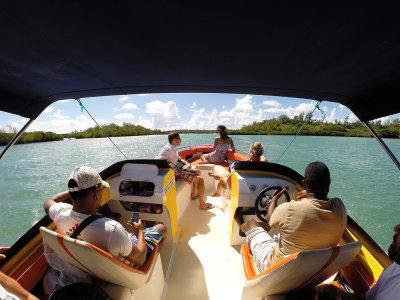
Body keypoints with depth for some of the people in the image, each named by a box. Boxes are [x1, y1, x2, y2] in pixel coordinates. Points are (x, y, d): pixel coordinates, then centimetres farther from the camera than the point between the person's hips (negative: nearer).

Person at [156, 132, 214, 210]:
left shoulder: (173, 149, 9)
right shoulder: (168, 149, -20)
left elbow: (179, 159, 20)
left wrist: (186, 163, 0)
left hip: (178, 170, 10)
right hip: (175, 174, -10)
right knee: (200, 179, -12)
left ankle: (194, 193, 31)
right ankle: (202, 204, 1)